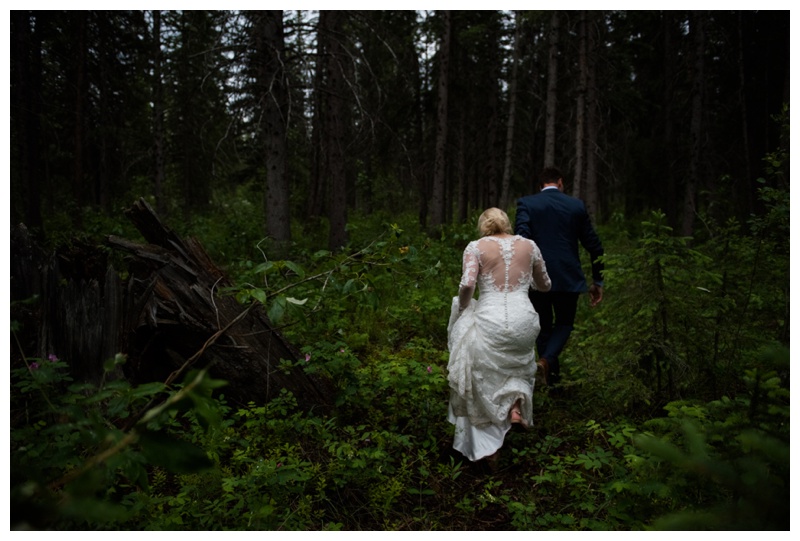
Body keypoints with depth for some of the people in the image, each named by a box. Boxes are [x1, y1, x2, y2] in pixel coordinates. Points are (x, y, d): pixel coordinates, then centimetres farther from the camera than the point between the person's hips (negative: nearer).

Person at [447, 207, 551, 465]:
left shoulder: (476, 247, 0)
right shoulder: (529, 245, 9)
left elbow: (467, 285, -15)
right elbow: (545, 286, 18)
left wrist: (463, 309, 4)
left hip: (489, 322, -2)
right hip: (523, 320, 2)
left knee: (484, 386, 16)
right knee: (519, 367, 33)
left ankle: (489, 448, 18)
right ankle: (516, 402, 4)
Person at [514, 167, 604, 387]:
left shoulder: (526, 203, -1)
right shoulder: (577, 206, 5)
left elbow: (521, 239, -16)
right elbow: (594, 245, 7)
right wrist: (597, 281, 16)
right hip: (568, 278, 0)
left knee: (544, 326, 18)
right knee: (564, 323, 18)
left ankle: (552, 375, 25)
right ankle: (547, 359, -7)